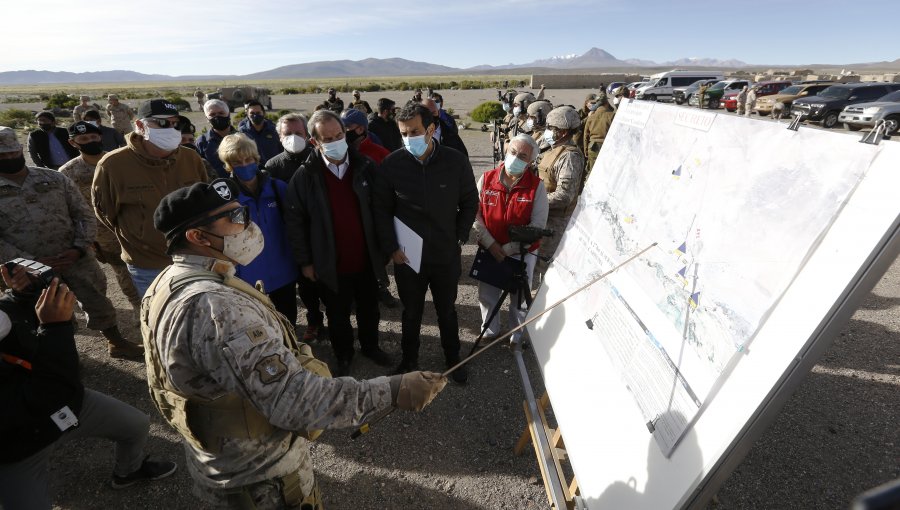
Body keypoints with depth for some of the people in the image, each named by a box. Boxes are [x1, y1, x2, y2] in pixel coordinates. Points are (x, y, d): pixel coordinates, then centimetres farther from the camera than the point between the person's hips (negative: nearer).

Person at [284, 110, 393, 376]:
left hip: (367, 259, 2)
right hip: (330, 264, -1)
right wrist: (305, 261, -4)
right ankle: (343, 357, 41)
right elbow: (295, 221, -5)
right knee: (337, 315, 17)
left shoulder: (366, 167, -5)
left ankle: (370, 346, 46)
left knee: (369, 309, 20)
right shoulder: (305, 176, -10)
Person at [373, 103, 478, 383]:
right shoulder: (391, 165, -10)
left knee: (447, 312, 18)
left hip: (446, 255, 0)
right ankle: (409, 359, 43)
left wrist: (459, 238, 0)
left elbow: (470, 203, 3)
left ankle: (453, 360, 42)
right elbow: (382, 210, 0)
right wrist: (391, 247, -5)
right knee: (411, 313, 18)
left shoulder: (456, 162, -10)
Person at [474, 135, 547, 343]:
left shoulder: (536, 186, -10)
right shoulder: (486, 179, -5)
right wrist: (490, 244, -14)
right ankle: (490, 331, 41)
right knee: (487, 295, 16)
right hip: (489, 251, 2)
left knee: (520, 298, 14)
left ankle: (518, 337, 38)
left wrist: (508, 248, -16)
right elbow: (475, 214, -5)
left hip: (522, 253, -2)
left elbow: (538, 224, -12)